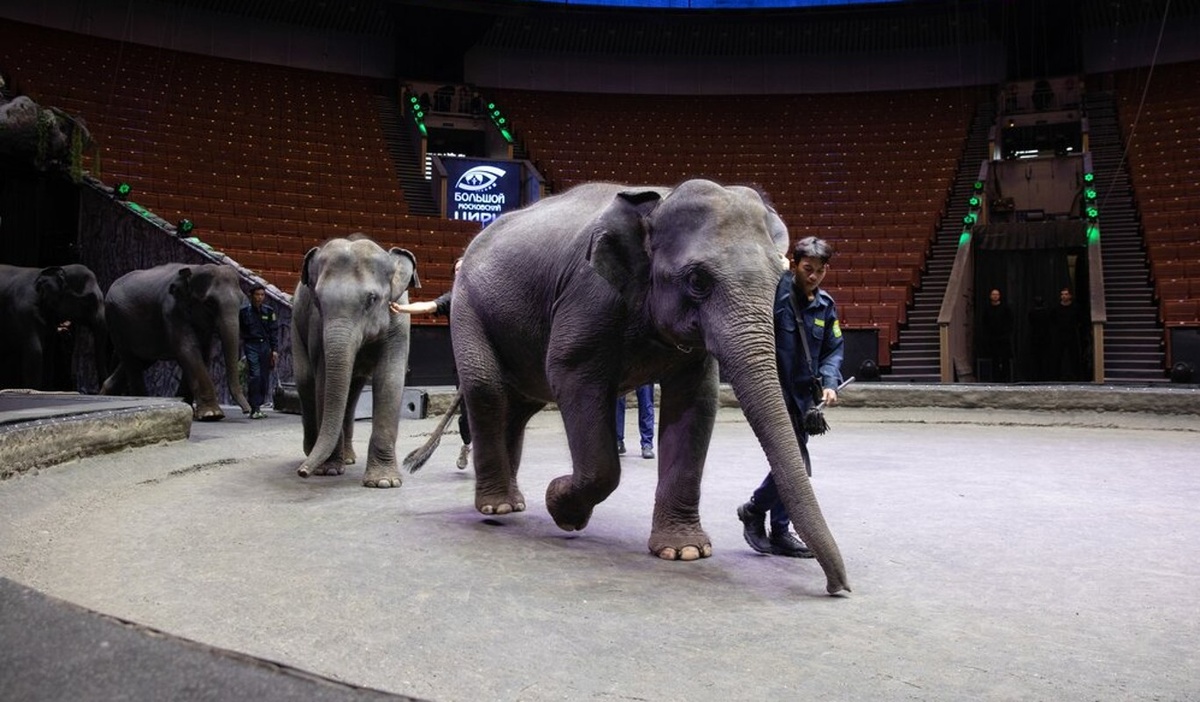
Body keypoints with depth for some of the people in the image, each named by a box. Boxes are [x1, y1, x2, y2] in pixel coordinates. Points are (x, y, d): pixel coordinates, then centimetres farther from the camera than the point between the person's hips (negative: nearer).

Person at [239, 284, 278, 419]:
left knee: (265, 377, 2)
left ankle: (257, 405, 15)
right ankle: (254, 409, -11)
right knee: (254, 375, -14)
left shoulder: (269, 311, 8)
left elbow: (274, 331, 9)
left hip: (265, 345, 3)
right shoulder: (244, 311, 1)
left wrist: (274, 349, 1)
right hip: (251, 345, -3)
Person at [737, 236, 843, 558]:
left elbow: (833, 349, 15)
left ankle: (779, 532, 27)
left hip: (803, 395, 7)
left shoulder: (825, 305, 9)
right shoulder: (775, 292, -12)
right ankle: (754, 510, 13)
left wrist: (829, 382, -2)